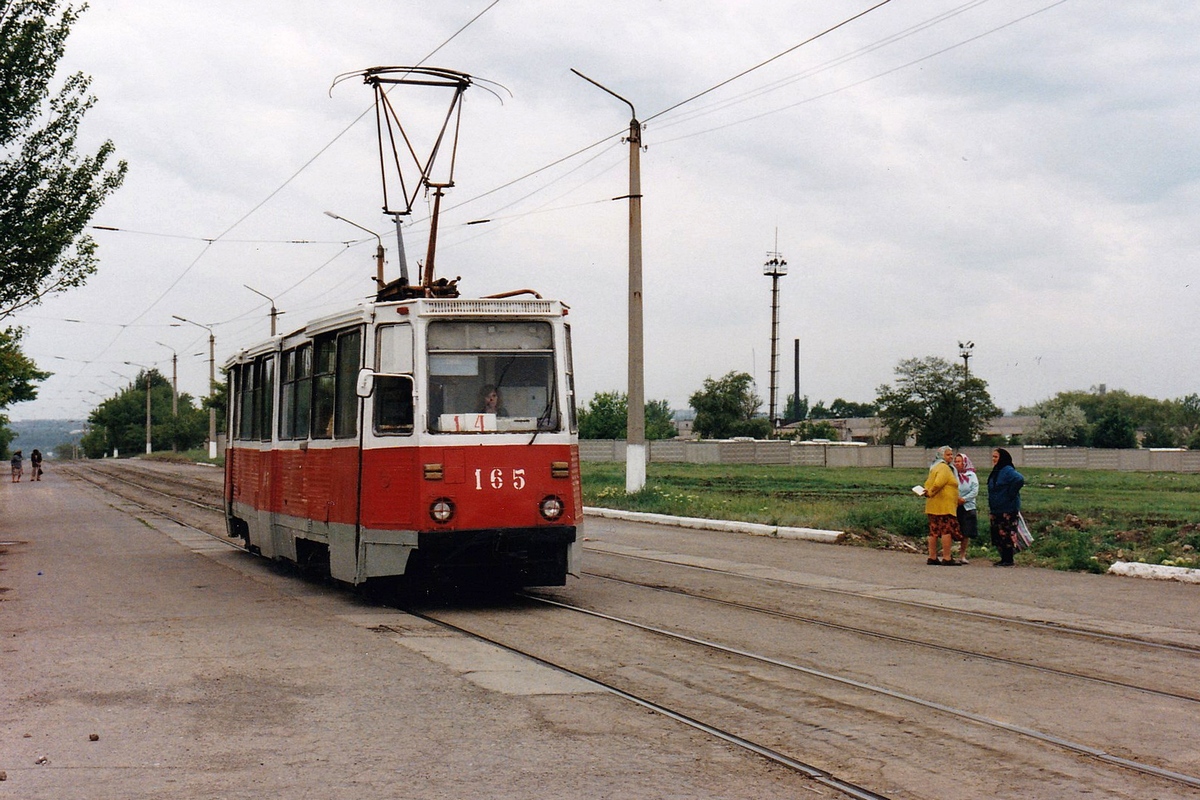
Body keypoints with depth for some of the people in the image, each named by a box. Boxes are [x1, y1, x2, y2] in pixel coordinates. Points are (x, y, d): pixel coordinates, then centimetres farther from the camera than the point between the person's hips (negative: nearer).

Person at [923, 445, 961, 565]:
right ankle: (946, 558, -11)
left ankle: (932, 557, 12)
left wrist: (928, 492, 9)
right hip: (944, 506, -10)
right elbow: (938, 483, -24)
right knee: (947, 530, -9)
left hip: (933, 506, 10)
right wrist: (931, 493, -11)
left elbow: (928, 483, 25)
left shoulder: (935, 467, 22)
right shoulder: (944, 468, -11)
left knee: (934, 531, 10)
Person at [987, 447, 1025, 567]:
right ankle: (1004, 558, 18)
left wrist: (1010, 494, -22)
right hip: (996, 509, 10)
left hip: (1008, 510, -10)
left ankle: (1008, 560, -1)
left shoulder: (1008, 471, -15)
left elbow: (1020, 479, -32)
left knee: (1007, 534, -6)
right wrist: (990, 509, 19)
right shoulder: (996, 472, 14)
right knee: (998, 535, 11)